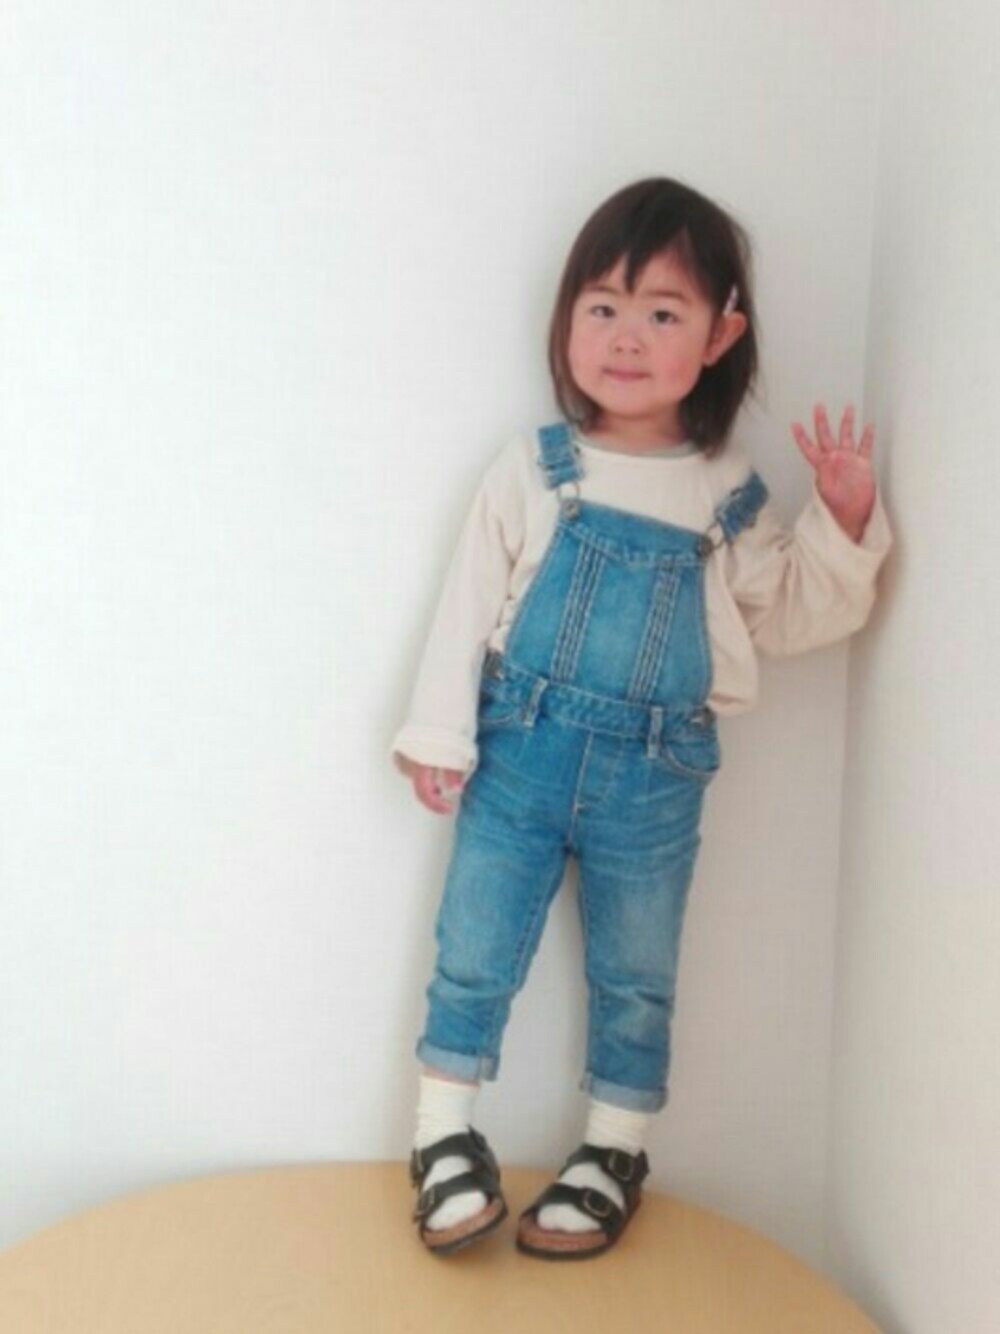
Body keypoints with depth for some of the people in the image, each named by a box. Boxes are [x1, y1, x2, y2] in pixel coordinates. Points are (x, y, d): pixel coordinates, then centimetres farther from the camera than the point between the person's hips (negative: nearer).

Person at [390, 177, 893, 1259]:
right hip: (522, 752, -1)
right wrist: (439, 734, -6)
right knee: (475, 954, 5)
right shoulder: (532, 472, -4)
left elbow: (784, 616, 6)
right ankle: (445, 1138, 25)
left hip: (656, 774, 1)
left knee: (635, 978, 13)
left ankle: (613, 1153, 32)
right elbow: (468, 603, -3)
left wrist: (843, 524, -7)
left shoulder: (729, 495, 1)